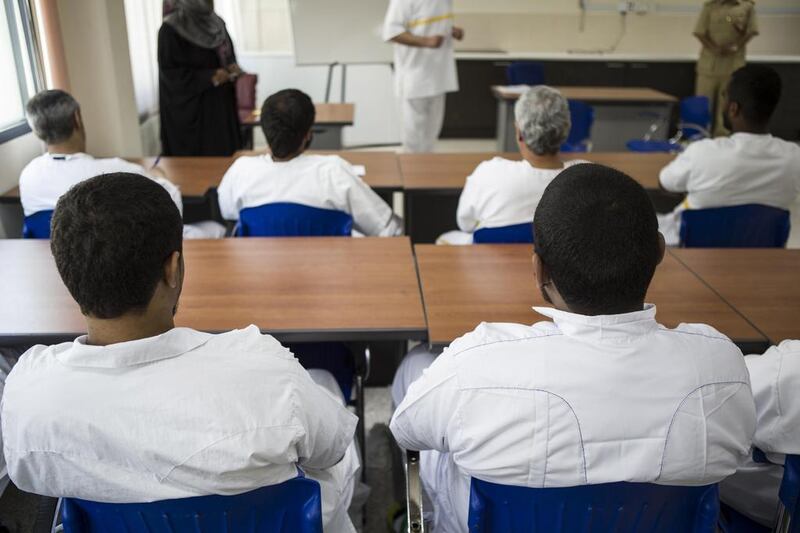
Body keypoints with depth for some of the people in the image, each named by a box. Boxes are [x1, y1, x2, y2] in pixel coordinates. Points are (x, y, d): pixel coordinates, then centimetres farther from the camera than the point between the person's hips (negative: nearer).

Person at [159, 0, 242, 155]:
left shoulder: (216, 23, 7)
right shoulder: (170, 30, -12)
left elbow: (227, 55, 18)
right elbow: (170, 72, -14)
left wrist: (233, 67, -5)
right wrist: (210, 77, -20)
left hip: (221, 104, 6)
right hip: (190, 111, -6)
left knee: (227, 153, 6)